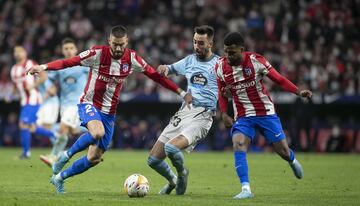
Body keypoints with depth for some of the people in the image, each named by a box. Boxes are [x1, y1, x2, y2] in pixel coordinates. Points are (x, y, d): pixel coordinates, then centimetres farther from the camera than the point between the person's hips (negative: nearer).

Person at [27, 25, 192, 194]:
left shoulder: (132, 58, -4)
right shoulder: (97, 53, -15)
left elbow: (154, 75, 5)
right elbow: (68, 62, -17)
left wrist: (181, 93, 4)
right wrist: (44, 67, -31)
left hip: (109, 112, 5)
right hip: (89, 104, -5)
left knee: (95, 158, 2)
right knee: (98, 132, -37)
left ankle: (59, 178, 22)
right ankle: (66, 155, -11)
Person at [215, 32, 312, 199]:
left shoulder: (256, 60, -15)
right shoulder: (220, 67, -5)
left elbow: (279, 79, -8)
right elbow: (222, 93, 12)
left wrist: (299, 92, -20)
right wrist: (223, 113, -1)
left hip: (266, 113, -2)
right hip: (243, 117, 2)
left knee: (283, 151, 3)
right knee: (238, 145, -25)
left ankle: (292, 160, 42)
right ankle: (246, 189, -25)